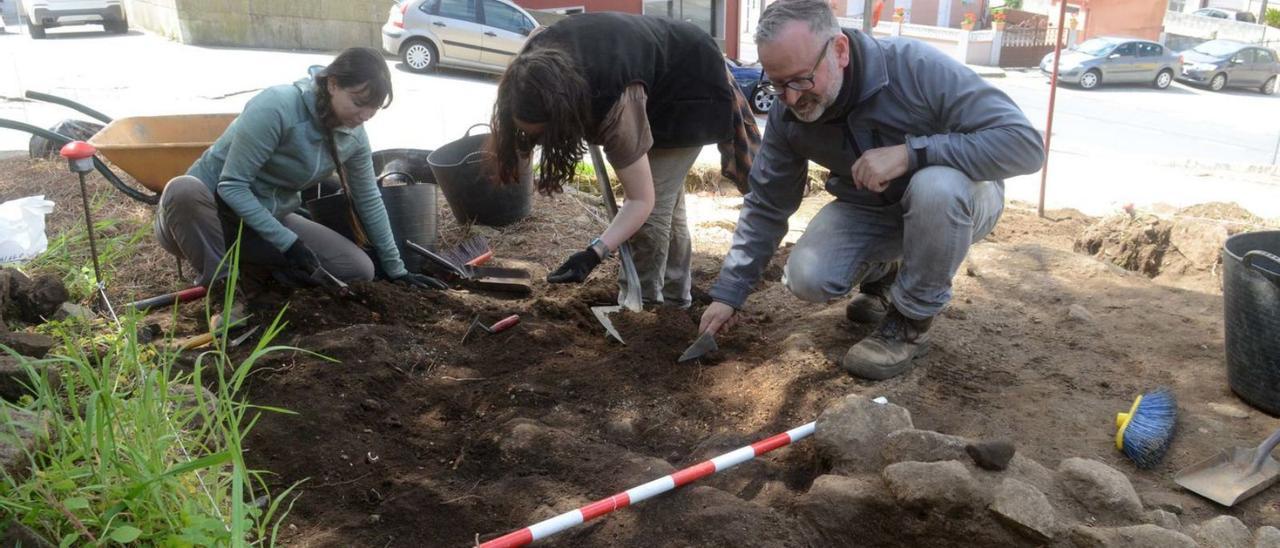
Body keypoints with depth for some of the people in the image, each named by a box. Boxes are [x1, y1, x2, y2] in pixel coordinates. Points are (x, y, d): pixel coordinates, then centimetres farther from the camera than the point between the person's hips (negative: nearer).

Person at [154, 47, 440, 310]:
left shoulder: (353, 135, -7)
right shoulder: (276, 107, -28)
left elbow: (368, 200, 5)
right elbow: (232, 185, -26)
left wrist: (396, 268, 7)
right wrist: (288, 242, -29)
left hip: (269, 219, 6)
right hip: (212, 211, -6)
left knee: (360, 270, -9)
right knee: (183, 189, -41)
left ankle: (249, 266, 2)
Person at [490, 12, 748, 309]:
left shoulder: (617, 103, -44)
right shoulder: (537, 58, -24)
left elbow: (641, 200, -38)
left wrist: (594, 253, -47)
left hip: (690, 90, -8)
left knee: (656, 203, -14)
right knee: (666, 198, 16)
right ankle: (674, 292, 30)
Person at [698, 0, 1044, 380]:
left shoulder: (916, 67, -32)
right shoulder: (787, 114, -16)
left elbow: (1024, 143, -35)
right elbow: (766, 205, -6)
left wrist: (909, 153, -42)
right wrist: (728, 292, -9)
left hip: (954, 201, -3)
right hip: (869, 209, 4)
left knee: (935, 185, -38)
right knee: (807, 279, -20)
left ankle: (911, 322, -14)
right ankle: (881, 274, 16)